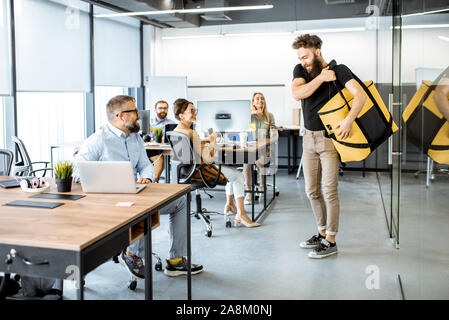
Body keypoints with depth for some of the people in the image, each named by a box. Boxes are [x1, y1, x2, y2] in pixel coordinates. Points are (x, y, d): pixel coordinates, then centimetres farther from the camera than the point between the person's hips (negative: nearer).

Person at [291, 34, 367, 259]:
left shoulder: (339, 70, -7)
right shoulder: (300, 71, 6)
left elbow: (360, 94, -20)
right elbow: (296, 94, -13)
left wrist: (348, 120, -34)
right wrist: (321, 78, -15)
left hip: (330, 137, -5)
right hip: (309, 138, 6)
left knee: (329, 191, -4)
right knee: (312, 191, 11)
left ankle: (331, 242, 7)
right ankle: (322, 232, 27)